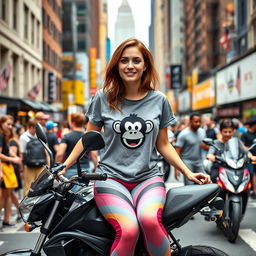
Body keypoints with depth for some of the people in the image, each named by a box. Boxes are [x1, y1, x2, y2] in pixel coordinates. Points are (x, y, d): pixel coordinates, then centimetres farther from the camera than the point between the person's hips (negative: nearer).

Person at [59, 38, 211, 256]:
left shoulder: (159, 100, 7)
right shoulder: (104, 97, 3)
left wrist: (188, 172, 7)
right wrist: (64, 167, 5)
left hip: (149, 177, 1)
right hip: (111, 176, -1)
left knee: (150, 219, -33)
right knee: (128, 230, -30)